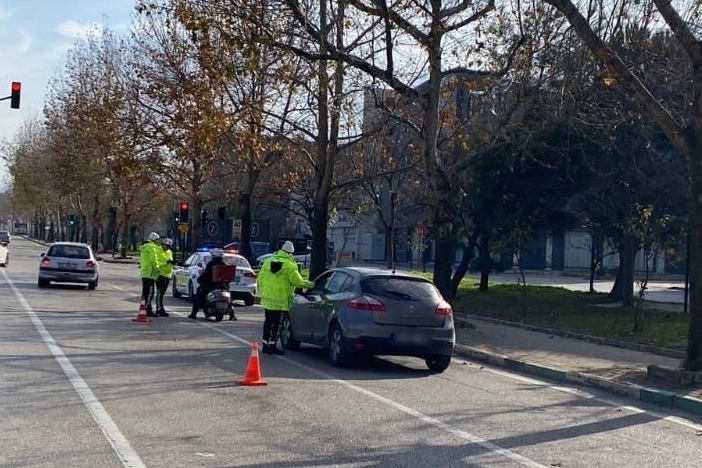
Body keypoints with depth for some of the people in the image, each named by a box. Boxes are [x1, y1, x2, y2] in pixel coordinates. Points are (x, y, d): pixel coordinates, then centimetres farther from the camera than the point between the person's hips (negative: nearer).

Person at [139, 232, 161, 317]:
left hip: (144, 273, 10)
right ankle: (148, 310, -12)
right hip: (150, 273, -10)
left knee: (145, 292, 15)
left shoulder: (143, 247, 21)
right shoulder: (151, 247, -11)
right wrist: (157, 270, -10)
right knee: (150, 292, -9)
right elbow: (153, 260, -18)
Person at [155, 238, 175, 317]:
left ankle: (159, 309, 14)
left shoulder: (170, 252, 18)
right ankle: (160, 309, -13)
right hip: (160, 274, -8)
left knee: (162, 293, 10)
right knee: (159, 293, -10)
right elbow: (156, 262, -16)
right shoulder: (157, 251, -7)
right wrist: (166, 262, -21)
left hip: (167, 275, 8)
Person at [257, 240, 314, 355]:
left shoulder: (268, 261, 7)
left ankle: (265, 345, 19)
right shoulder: (290, 266, -12)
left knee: (268, 322, 15)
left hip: (267, 298, 6)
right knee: (277, 324, 2)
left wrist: (262, 291, 22)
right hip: (280, 301, -6)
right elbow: (299, 282, -9)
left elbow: (260, 279, 12)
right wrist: (309, 284, 9)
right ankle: (272, 346, 3)